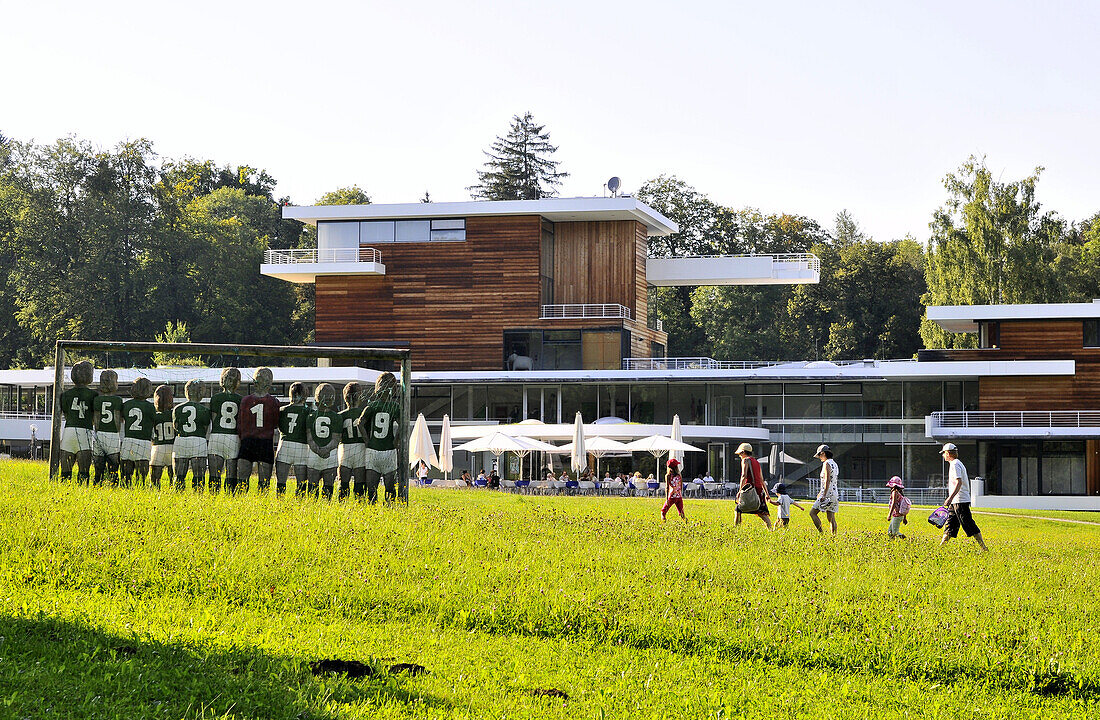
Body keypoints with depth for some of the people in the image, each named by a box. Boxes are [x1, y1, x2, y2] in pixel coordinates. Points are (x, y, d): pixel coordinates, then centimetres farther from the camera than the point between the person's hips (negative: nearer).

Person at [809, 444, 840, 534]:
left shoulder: (827, 463, -11)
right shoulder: (834, 463, 17)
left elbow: (827, 480, -20)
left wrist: (824, 495, -23)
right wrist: (821, 492, 31)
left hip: (828, 493, -9)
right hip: (835, 494, 9)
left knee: (812, 513, -6)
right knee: (831, 518, 9)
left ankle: (822, 533, -13)